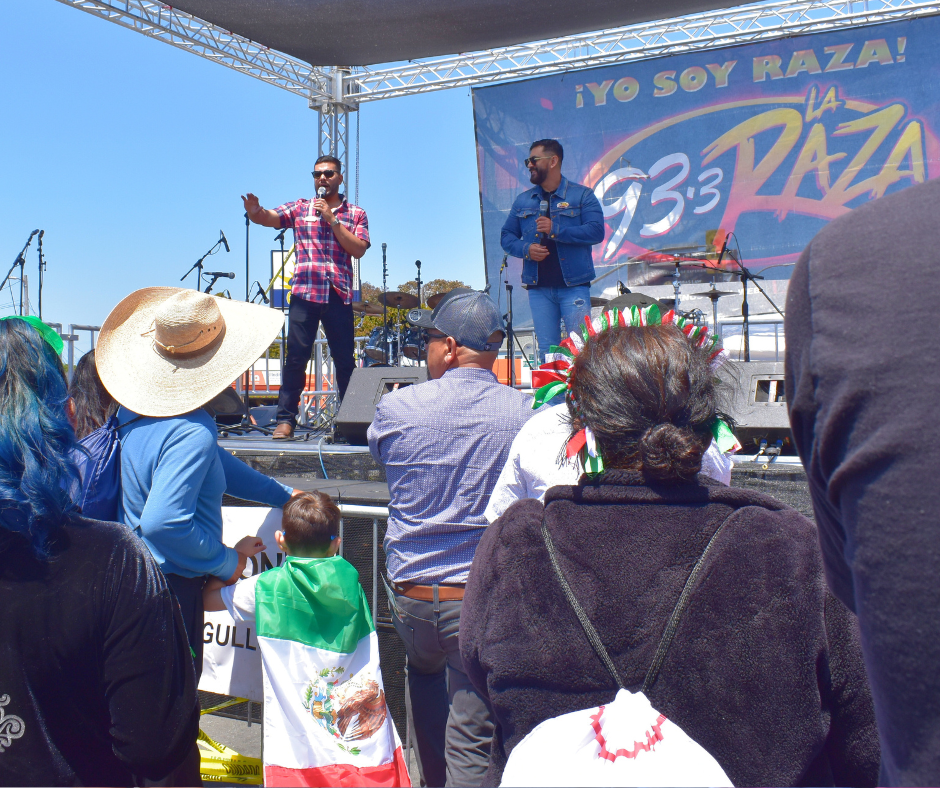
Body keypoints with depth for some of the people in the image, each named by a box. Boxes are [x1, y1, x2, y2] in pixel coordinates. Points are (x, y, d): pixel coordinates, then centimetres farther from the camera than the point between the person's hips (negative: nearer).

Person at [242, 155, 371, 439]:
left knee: (345, 360, 4)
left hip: (339, 296, 0)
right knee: (296, 357, -5)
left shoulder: (356, 214, 11)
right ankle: (286, 419, -1)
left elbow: (359, 249, -3)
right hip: (305, 293, 0)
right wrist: (255, 211, -25)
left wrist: (332, 220, -8)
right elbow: (269, 218, -2)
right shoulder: (300, 208, 12)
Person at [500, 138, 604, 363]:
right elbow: (506, 236, 15)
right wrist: (525, 249, -6)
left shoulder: (582, 195, 3)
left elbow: (596, 231, -10)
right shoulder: (523, 201, 15)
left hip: (574, 286, -3)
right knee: (545, 351, 4)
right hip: (538, 287, 4)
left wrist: (555, 230, -17)